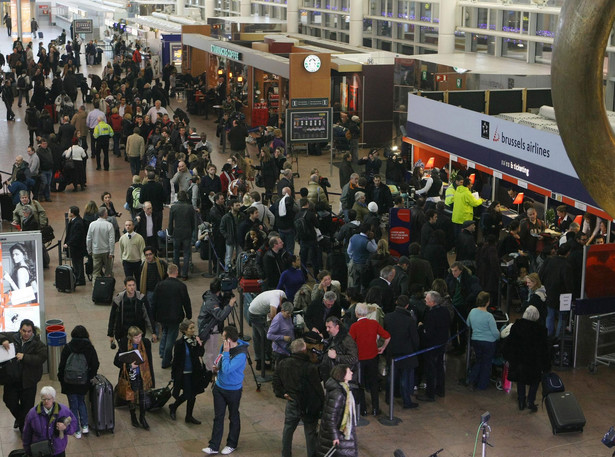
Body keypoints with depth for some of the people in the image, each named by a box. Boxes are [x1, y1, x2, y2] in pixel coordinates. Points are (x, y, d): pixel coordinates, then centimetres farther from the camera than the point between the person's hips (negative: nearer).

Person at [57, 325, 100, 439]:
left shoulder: (68, 347, -9)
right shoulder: (89, 348, -6)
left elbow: (62, 365, -5)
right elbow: (95, 365, -4)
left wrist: (61, 379, 7)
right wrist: (90, 377, 12)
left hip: (69, 382, -2)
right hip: (83, 382, 2)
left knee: (73, 405, 9)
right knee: (81, 402, 24)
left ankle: (77, 431, 14)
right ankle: (85, 426, 15)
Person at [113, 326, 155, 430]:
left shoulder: (145, 343, -10)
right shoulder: (124, 345, -18)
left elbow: (149, 360, 2)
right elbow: (116, 362, -11)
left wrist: (151, 377, 4)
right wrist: (130, 366, -25)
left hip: (142, 375, 2)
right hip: (130, 376, -2)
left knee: (142, 397, 11)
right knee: (132, 397, 13)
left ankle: (142, 417, 30)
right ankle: (133, 416, 35)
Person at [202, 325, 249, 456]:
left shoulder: (240, 355, -29)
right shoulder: (225, 346, -5)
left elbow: (227, 369, -34)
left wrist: (226, 352, -30)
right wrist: (218, 367, -3)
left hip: (233, 390, -6)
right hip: (219, 386, 6)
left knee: (233, 417, 14)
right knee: (218, 417, 10)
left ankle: (232, 445, 31)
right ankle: (214, 446, 16)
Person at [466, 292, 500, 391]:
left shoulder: (472, 312, -6)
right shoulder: (488, 316, -22)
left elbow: (468, 324, 12)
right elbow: (495, 332, -16)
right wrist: (498, 337, 6)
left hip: (475, 341, 5)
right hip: (488, 342, -5)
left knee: (479, 360, 22)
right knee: (486, 363, 13)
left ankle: (471, 380, 9)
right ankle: (482, 385, 21)